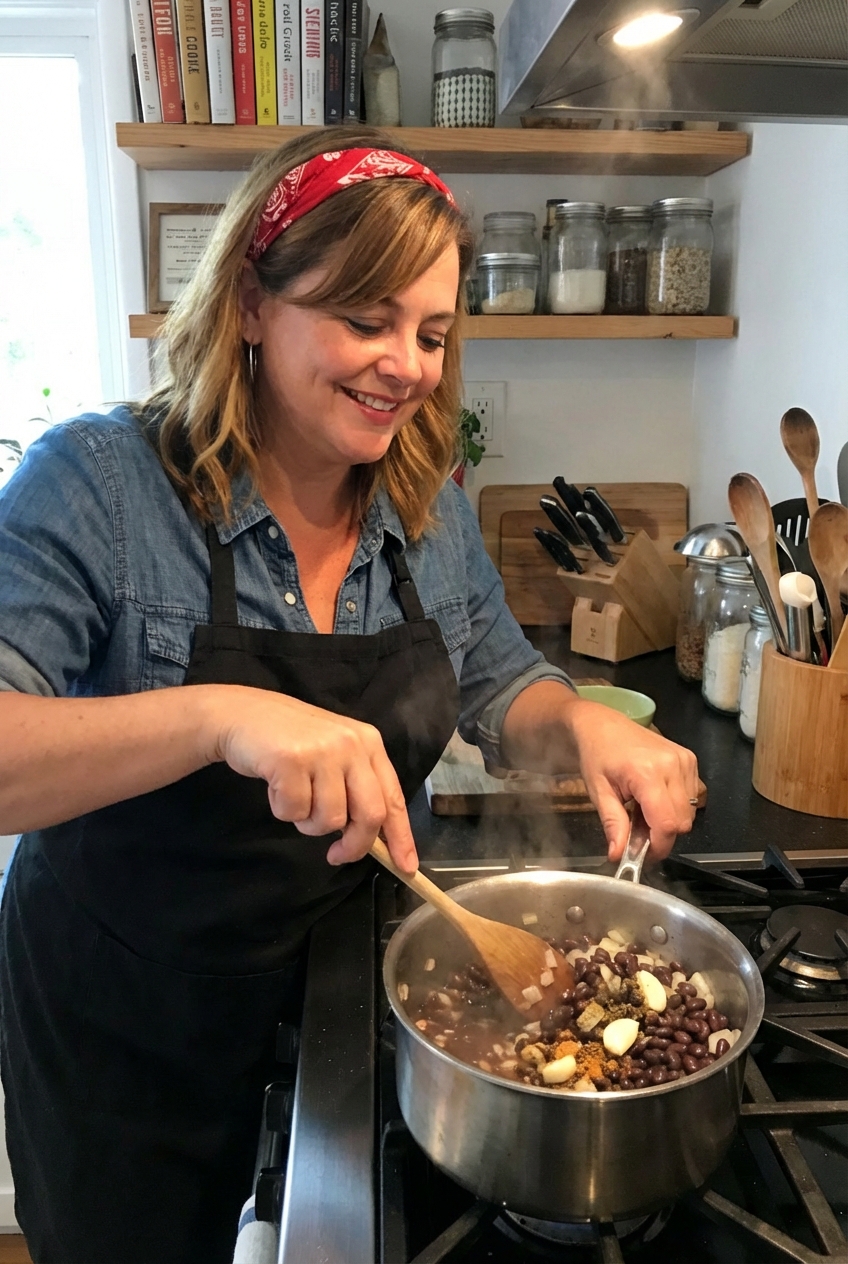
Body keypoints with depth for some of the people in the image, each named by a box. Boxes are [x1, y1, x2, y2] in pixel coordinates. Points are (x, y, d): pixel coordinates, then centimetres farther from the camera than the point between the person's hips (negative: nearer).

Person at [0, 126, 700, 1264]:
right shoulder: (99, 485, -21)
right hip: (128, 1031, -3)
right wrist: (212, 716, -45)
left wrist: (582, 724, -17)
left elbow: (502, 689, 4)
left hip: (340, 994, 4)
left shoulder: (431, 509, -6)